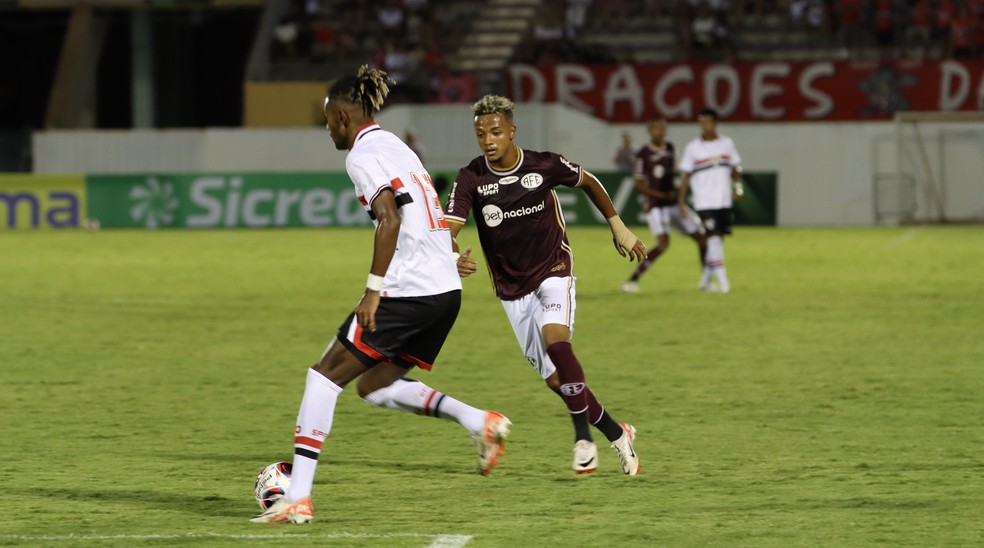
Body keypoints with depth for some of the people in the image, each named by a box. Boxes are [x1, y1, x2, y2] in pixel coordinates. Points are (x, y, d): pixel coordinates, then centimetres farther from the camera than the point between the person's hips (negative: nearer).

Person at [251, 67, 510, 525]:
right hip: (446, 290, 9)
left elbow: (390, 218, -21)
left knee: (325, 376, -1)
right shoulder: (394, 145, 21)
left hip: (407, 291, -9)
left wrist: (374, 290, -20)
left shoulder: (363, 155, -8)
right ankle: (479, 422, 4)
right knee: (375, 387, 19)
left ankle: (297, 497, -5)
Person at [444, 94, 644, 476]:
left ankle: (583, 434, -18)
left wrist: (617, 226, 10)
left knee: (556, 339, -29)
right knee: (556, 380, 3)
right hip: (512, 287, 2)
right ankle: (615, 433, 21)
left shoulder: (544, 166, -12)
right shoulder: (470, 180, -12)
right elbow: (447, 229, -21)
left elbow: (588, 182, 9)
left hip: (553, 272, -2)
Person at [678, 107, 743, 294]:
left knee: (719, 238, 7)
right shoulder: (693, 147, -2)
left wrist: (738, 188, 0)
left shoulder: (727, 143, 6)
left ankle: (705, 280, 17)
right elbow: (685, 175, 1)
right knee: (713, 236, -15)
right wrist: (681, 202, -3)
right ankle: (722, 278, -17)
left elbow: (735, 167, 15)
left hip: (724, 201, 4)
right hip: (704, 202, -4)